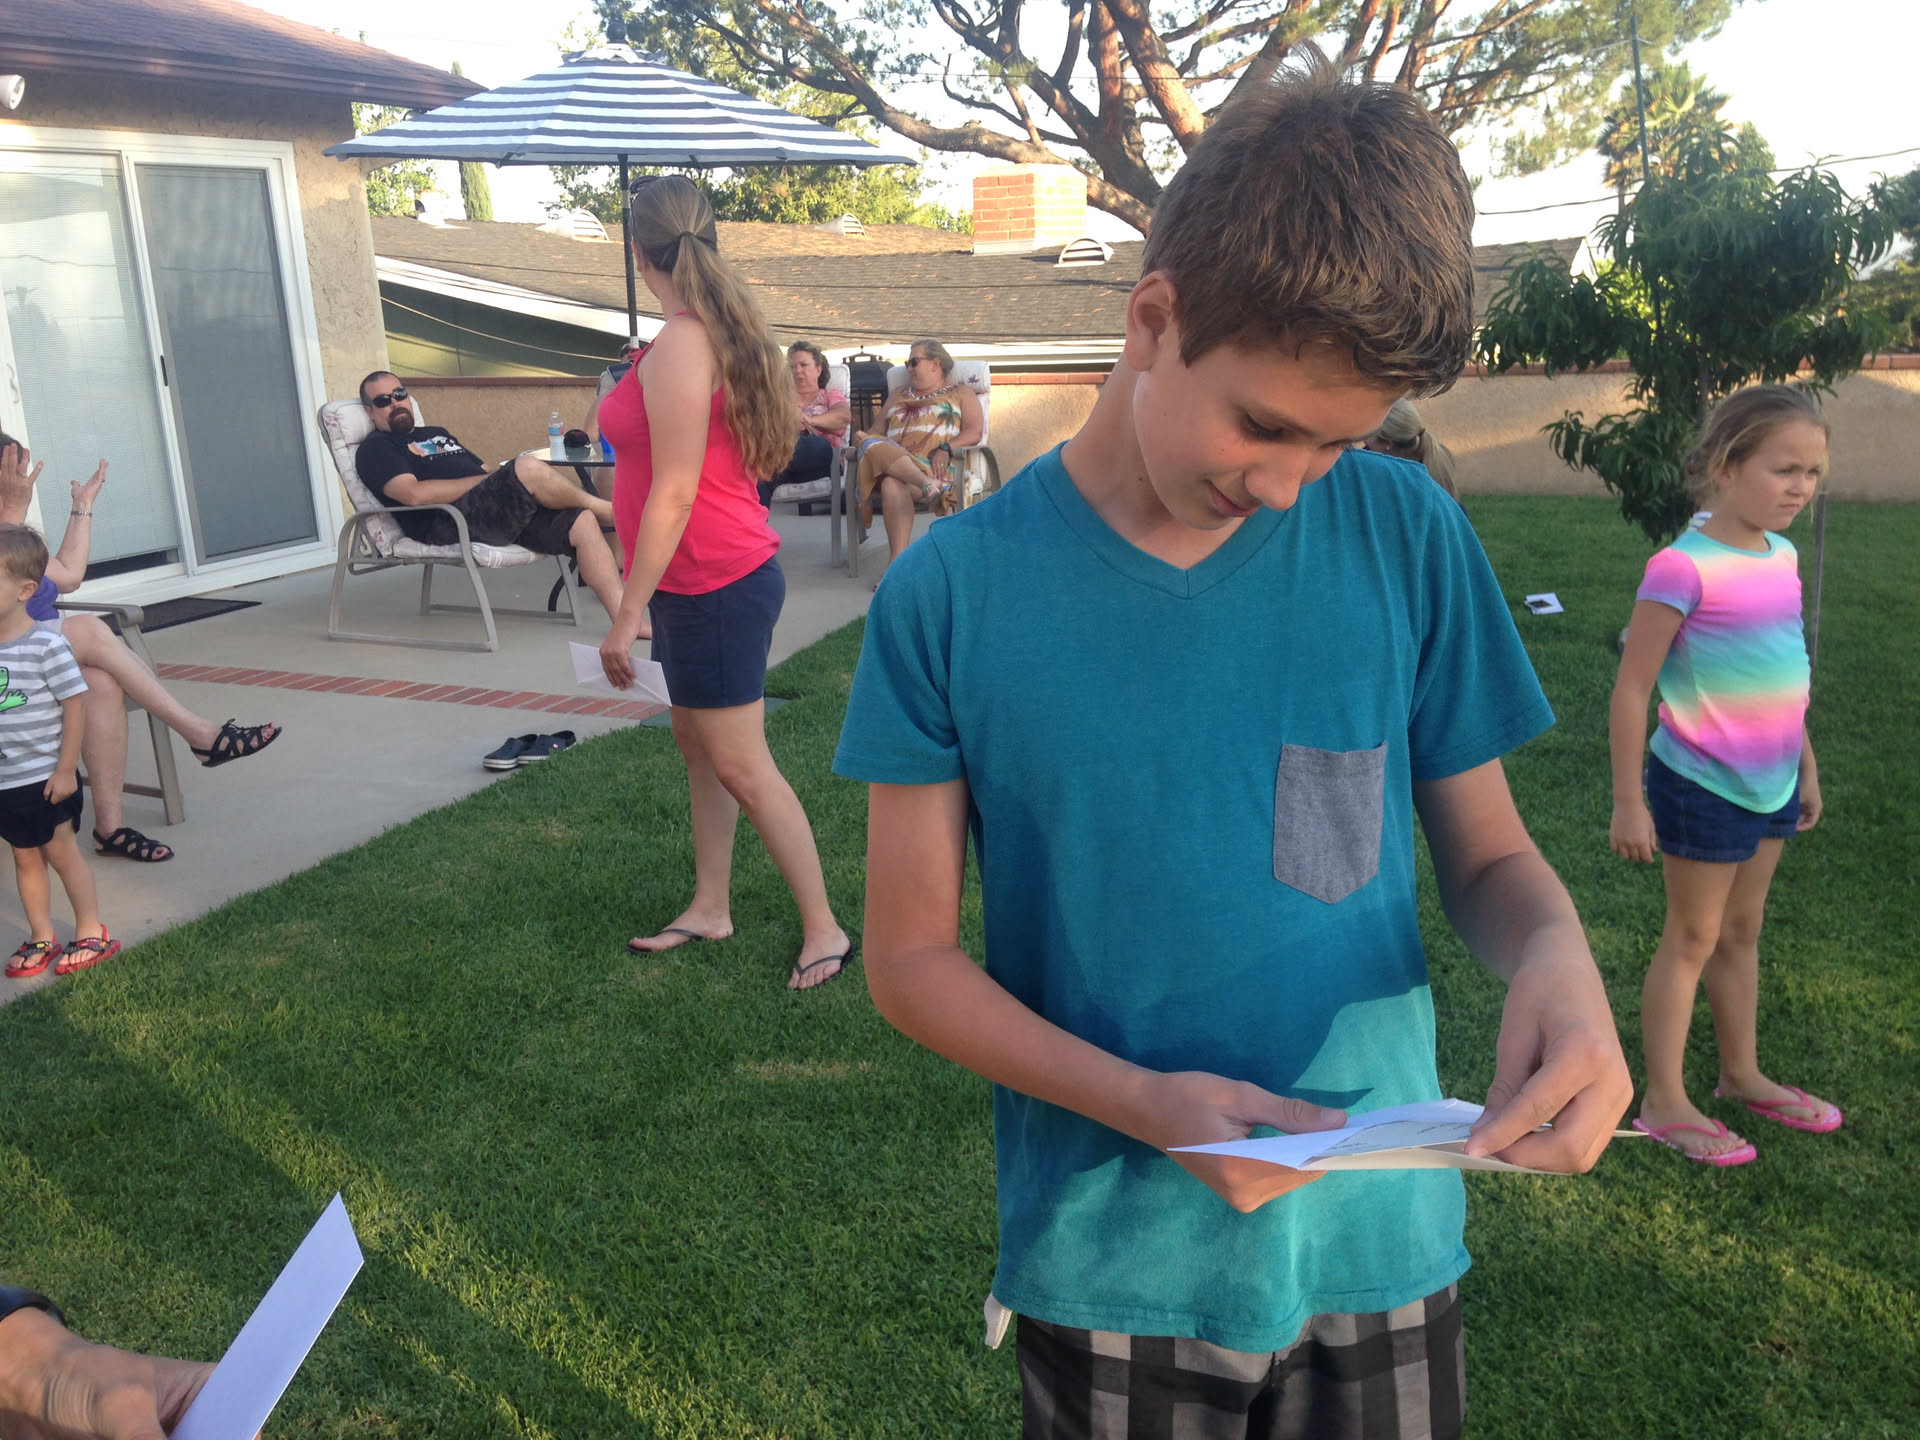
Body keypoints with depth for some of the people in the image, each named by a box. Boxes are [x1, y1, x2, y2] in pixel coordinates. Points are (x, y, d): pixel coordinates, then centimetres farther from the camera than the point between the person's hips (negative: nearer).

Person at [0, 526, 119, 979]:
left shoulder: (46, 647, -15)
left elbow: (75, 707, -14)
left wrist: (65, 770, -14)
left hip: (46, 778, -5)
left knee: (62, 852, 4)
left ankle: (91, 933, 17)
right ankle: (41, 939, 25)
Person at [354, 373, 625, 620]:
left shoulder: (437, 433, 33)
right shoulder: (376, 448, 9)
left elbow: (484, 472, 30)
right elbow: (414, 493, -10)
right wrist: (484, 481, -10)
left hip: (507, 515, 8)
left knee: (581, 522, -15)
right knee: (528, 467, -30)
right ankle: (605, 508, -8)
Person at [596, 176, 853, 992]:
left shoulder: (680, 345, -18)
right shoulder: (719, 331, 11)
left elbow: (673, 493, -22)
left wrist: (631, 611, -18)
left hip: (713, 582, -10)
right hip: (713, 579, 10)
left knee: (740, 765, -4)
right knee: (697, 744, 17)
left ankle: (823, 930, 5)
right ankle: (710, 907, 30)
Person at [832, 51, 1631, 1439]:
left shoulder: (1406, 537, -8)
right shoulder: (954, 592, -13)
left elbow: (1487, 851, 1)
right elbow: (910, 953, -8)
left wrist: (1557, 957, -21)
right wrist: (1143, 1105, -21)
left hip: (1381, 1236, 2)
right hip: (1109, 1271, -1)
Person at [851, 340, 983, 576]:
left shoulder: (961, 393, 21)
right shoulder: (898, 396, 36)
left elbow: (974, 432, 5)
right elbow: (880, 432, 27)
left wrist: (946, 449, -14)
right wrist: (863, 438, 2)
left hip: (936, 466, -4)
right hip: (891, 463, 4)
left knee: (893, 484, -38)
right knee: (873, 446, -34)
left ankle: (897, 562, -47)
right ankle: (926, 484, -53)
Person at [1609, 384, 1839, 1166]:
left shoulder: (1782, 555, 3)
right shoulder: (1685, 568, -21)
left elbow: (1783, 675, 14)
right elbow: (1632, 689, -19)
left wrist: (1805, 768, 19)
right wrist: (1628, 804, -18)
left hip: (1769, 783, 7)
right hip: (1703, 785, -7)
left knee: (1743, 931, 19)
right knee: (1693, 938, 4)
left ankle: (1742, 1075, 36)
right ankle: (1663, 1102, 17)